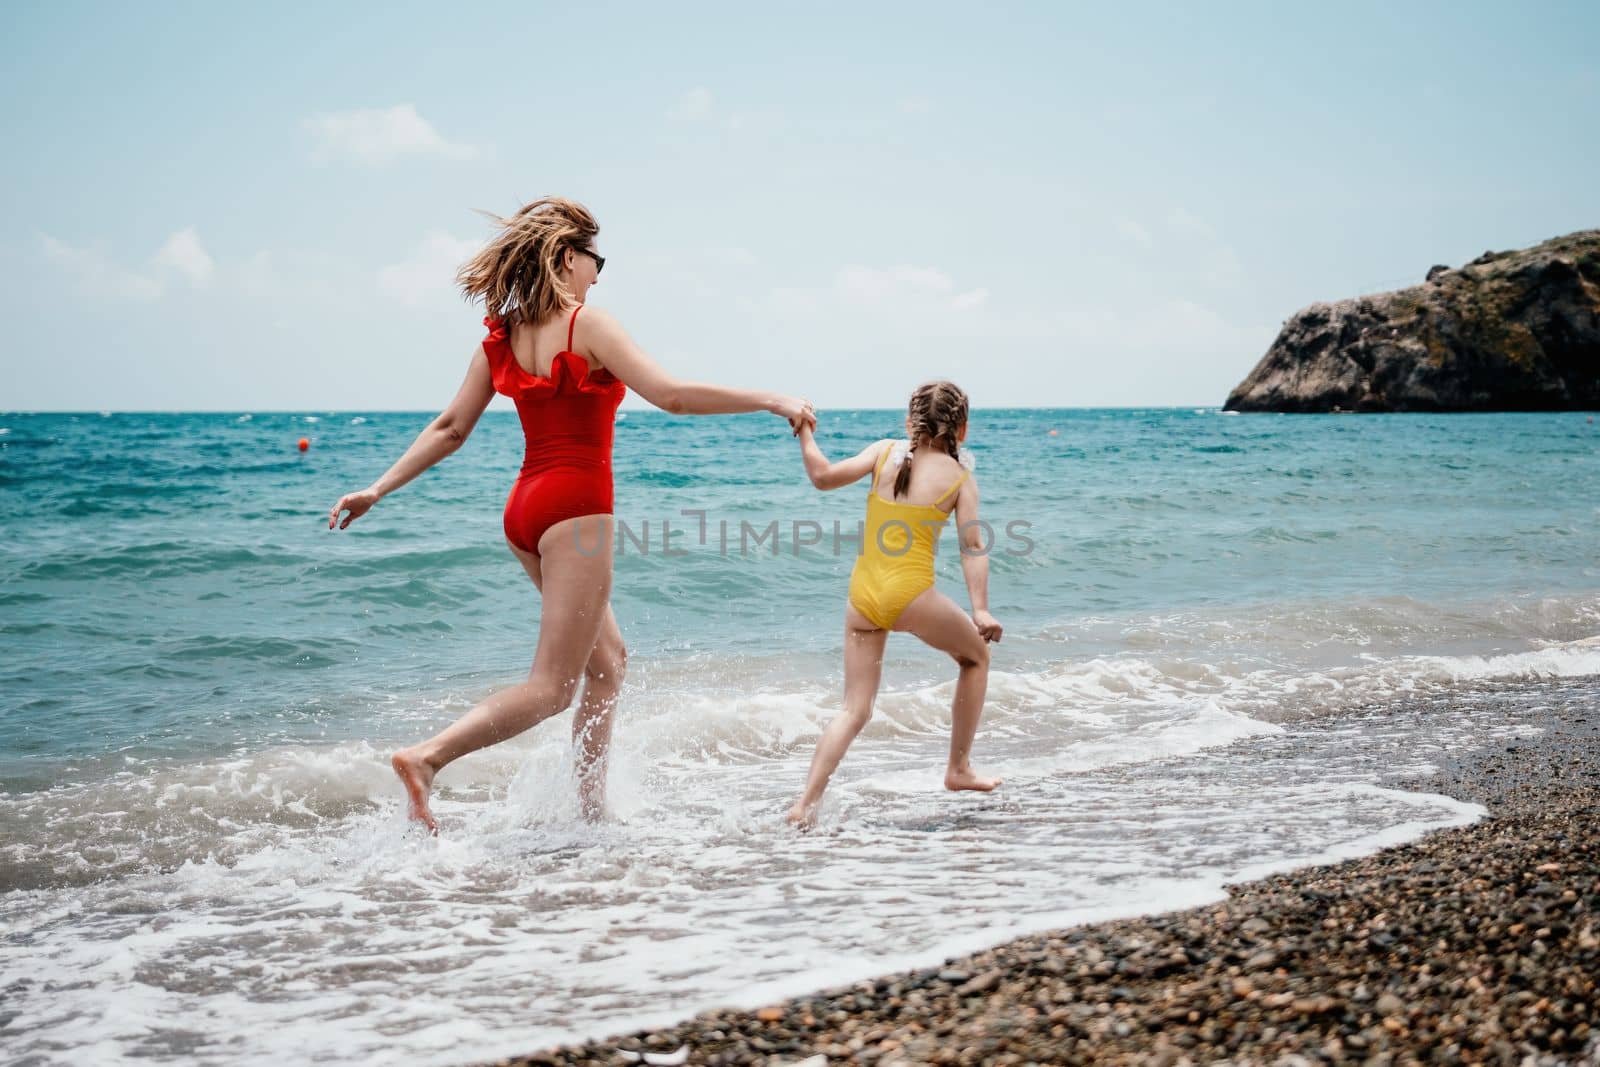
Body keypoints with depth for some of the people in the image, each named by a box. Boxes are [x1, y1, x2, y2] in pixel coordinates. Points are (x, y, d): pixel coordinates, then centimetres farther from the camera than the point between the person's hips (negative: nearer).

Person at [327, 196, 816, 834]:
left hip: (526, 508, 8)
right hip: (575, 509, -8)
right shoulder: (587, 325, -11)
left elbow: (450, 429, 8)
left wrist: (378, 489, 14)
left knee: (607, 660, 20)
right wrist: (771, 401, -12)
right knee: (551, 687, -6)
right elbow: (672, 396, -18)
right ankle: (427, 758, -22)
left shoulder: (500, 337, 9)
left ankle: (591, 806, 22)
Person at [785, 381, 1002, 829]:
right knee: (976, 656, 25)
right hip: (911, 594, -3)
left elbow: (824, 476, -3)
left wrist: (804, 433, 10)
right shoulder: (960, 477, 4)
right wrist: (980, 609, -11)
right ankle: (959, 768, 29)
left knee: (855, 710, 8)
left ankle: (807, 802, -8)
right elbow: (972, 547, -6)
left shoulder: (885, 451, 9)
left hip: (861, 594, 3)